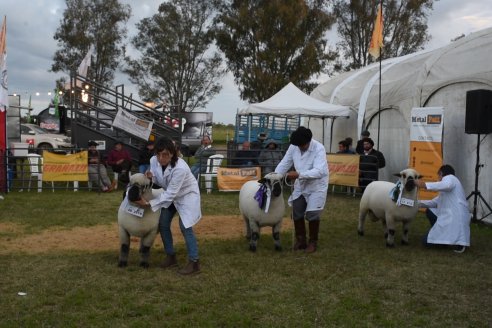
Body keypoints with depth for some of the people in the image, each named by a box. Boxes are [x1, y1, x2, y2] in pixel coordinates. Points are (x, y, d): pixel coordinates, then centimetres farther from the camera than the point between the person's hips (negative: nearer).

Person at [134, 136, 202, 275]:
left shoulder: (180, 168, -38)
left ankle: (194, 263, -4)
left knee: (185, 227, -13)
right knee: (163, 224, 4)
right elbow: (158, 181, -2)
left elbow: (170, 193, -35)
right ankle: (171, 257, 21)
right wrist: (151, 177, -27)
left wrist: (149, 203, -37)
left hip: (187, 195, -7)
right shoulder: (154, 161, -19)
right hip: (171, 195, 7)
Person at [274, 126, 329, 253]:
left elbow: (319, 171, -35)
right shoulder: (293, 147, -10)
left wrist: (299, 174, -43)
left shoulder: (319, 149, -26)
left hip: (317, 186, -5)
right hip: (301, 185, 5)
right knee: (296, 213, 8)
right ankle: (300, 240, 25)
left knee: (312, 214, -9)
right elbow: (284, 164, -5)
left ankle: (313, 242, 12)